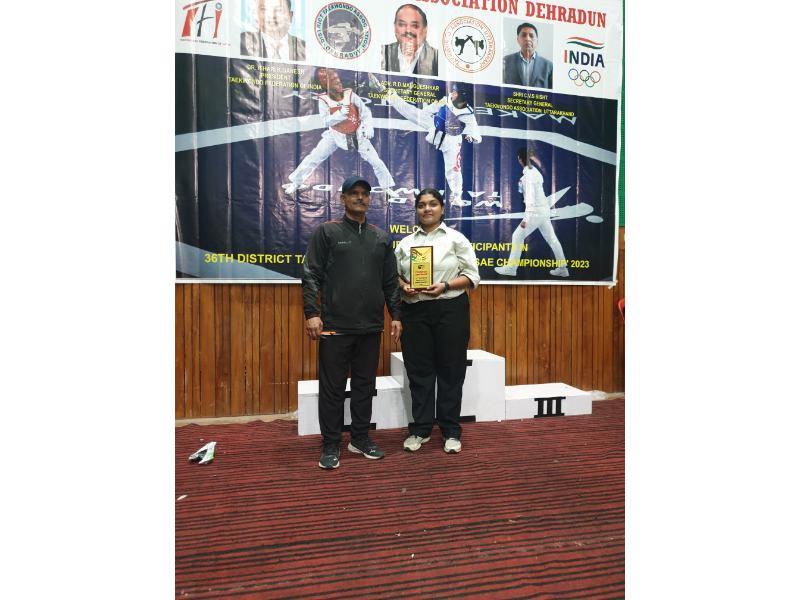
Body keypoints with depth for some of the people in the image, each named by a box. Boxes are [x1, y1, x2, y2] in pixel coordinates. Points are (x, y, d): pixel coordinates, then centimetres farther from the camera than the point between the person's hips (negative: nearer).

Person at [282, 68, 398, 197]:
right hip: (336, 135, 0)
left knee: (375, 161, -4)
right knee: (314, 157, -3)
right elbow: (326, 122, -22)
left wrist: (368, 126, -28)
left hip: (357, 134, 0)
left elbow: (365, 111, -12)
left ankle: (387, 187, 15)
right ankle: (296, 182, 15)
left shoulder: (350, 94, -16)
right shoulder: (323, 100, -16)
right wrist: (340, 114, -38)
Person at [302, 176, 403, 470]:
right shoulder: (326, 231, 2)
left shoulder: (381, 237, 13)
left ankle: (360, 438, 26)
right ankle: (331, 445, 16)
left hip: (371, 327, 4)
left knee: (365, 385, 11)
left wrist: (396, 315, 8)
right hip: (335, 325, -3)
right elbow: (311, 276, -4)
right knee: (332, 387, 3)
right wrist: (312, 313, -13)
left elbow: (390, 281, 13)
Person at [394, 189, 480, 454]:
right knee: (418, 370, 7)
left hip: (450, 310, -2)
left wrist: (445, 286, -17)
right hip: (414, 312, 3)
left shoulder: (456, 238, 2)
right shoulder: (406, 242, 12)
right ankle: (420, 429, 20)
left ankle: (451, 431, 17)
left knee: (450, 370, 4)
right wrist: (404, 288, -9)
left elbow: (472, 275, -2)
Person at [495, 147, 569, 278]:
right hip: (544, 210, 9)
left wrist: (526, 219, -23)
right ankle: (562, 268, 17)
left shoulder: (529, 175, -17)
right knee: (551, 239, 12)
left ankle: (510, 268, 6)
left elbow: (530, 196, -22)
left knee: (517, 237, 0)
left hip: (536, 212, -9)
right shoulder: (535, 171, 10)